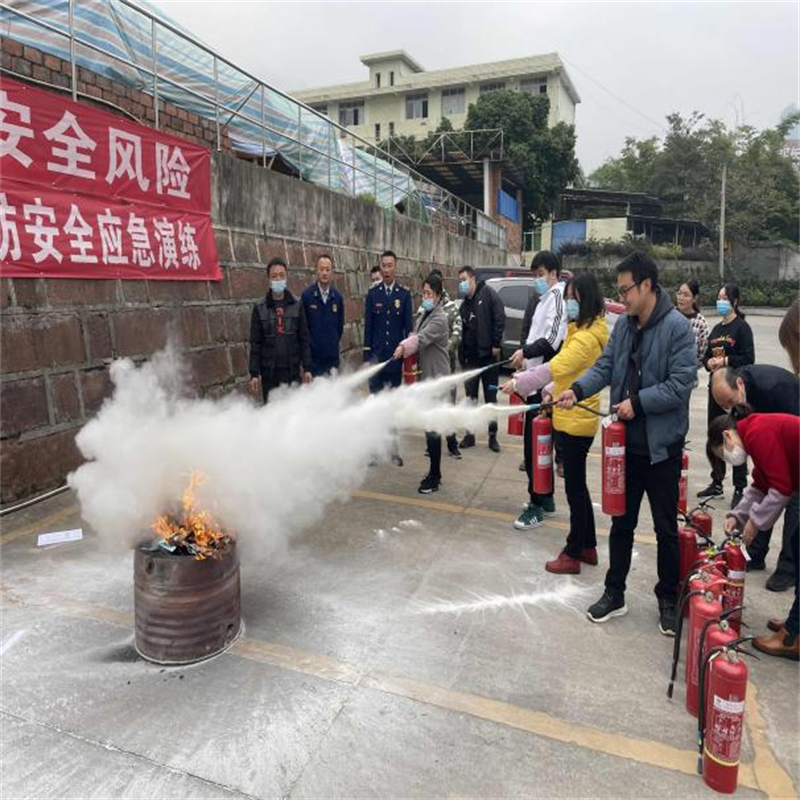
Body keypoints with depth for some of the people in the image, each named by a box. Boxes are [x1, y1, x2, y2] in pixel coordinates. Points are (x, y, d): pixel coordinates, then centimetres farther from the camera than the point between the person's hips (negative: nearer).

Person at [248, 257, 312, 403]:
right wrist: (254, 373, -4)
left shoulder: (296, 306, 4)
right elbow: (255, 343, 1)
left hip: (292, 370, 0)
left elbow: (304, 339, 4)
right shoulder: (260, 309, 2)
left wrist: (307, 368, -1)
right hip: (269, 372, 0)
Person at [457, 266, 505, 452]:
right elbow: (463, 331, 14)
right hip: (470, 356, 5)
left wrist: (496, 344, -16)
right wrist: (461, 357, 8)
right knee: (470, 397, 9)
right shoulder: (464, 304, 14)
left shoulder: (487, 293, -4)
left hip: (488, 354, -5)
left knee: (490, 397, 4)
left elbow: (499, 318, -12)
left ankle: (492, 435, 14)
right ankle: (470, 433, 18)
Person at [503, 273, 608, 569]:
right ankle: (588, 547, 31)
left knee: (575, 487, 1)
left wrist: (519, 383, -22)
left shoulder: (588, 336, -20)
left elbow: (555, 367, -27)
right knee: (577, 485, 18)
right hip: (572, 416, 10)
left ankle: (572, 555, 14)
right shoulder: (583, 329, 13)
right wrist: (550, 392, 11)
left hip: (576, 420, -10)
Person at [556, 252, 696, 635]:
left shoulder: (677, 326, -14)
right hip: (626, 443, 6)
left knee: (666, 528, 11)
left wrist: (638, 403, -20)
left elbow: (681, 383, -19)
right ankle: (614, 593, 31)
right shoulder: (624, 324, 4)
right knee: (622, 522, 16)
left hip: (662, 445, -5)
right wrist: (578, 389, -13)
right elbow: (605, 366, 3)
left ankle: (668, 600, 31)